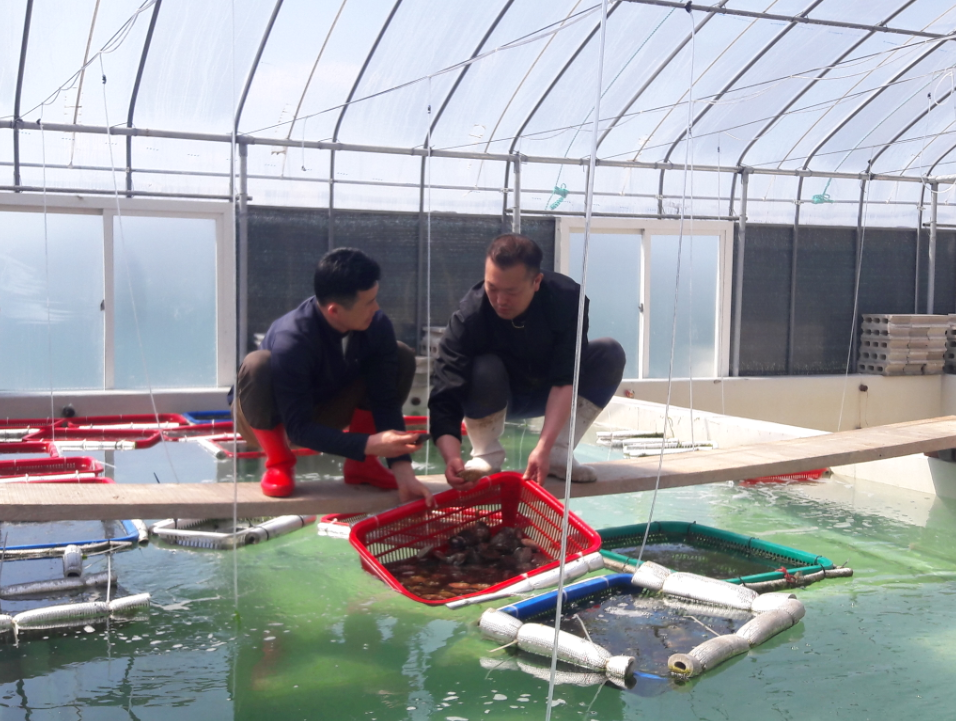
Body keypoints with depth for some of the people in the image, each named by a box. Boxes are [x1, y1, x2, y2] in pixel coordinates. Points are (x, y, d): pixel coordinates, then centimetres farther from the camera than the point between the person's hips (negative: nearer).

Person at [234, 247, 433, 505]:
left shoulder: (377, 325, -21)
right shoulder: (291, 340, -36)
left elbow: (386, 401, -18)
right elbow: (299, 428, -33)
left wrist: (402, 469, -28)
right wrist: (369, 444, -42)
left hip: (324, 411, 4)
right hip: (271, 418, -4)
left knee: (402, 357, -15)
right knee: (257, 365, -38)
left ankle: (360, 464, -3)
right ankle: (278, 463, -11)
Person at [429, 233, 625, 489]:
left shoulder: (567, 298, -28)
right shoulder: (468, 316, -32)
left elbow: (565, 380, -31)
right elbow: (445, 398, -38)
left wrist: (544, 448, -41)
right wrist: (452, 458, -54)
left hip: (546, 393, 2)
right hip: (494, 397, -2)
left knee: (610, 353, -22)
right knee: (483, 369, -36)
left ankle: (558, 452, -15)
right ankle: (486, 453, -11)